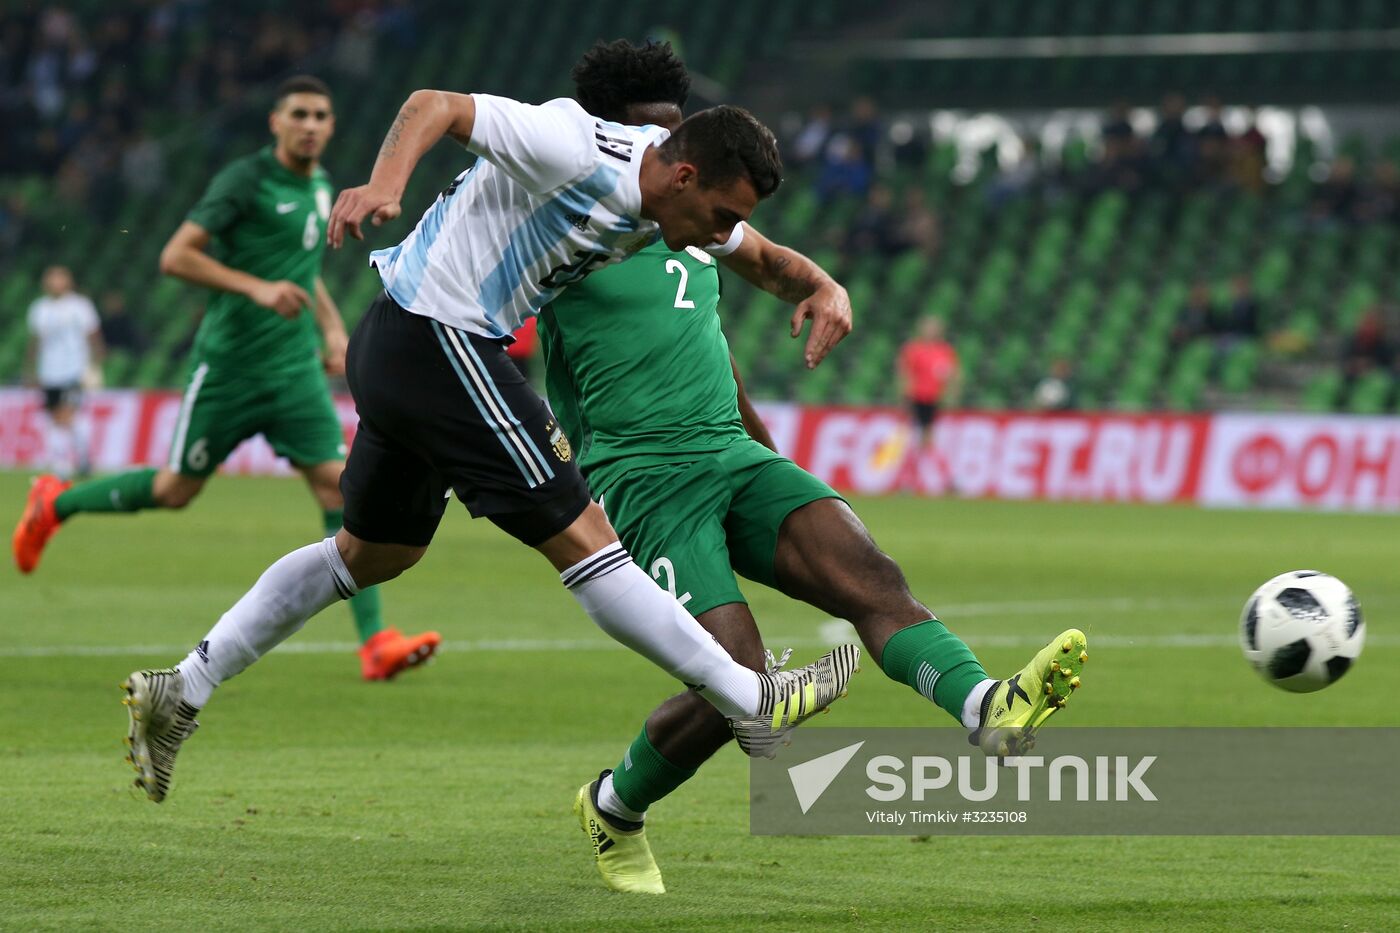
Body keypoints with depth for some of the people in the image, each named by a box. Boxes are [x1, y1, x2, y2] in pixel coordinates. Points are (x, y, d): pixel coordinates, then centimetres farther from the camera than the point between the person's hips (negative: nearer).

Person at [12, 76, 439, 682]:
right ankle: (56, 504, 33)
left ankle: (376, 643, -15)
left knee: (337, 484, -10)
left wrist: (333, 327, 15)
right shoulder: (245, 180, -11)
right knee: (175, 490, 6)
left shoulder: (322, 186, 12)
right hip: (228, 365, -5)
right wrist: (257, 288, -25)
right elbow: (175, 257, -17)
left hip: (295, 370, 5)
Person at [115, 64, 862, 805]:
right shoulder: (575, 151, -21)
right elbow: (436, 105, -21)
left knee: (375, 552, 22)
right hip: (436, 344, -11)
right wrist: (384, 185, -39)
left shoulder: (679, 197, 6)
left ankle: (181, 691, 25)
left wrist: (822, 287, -4)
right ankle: (752, 704, -5)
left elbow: (761, 258, 18)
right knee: (577, 535, -8)